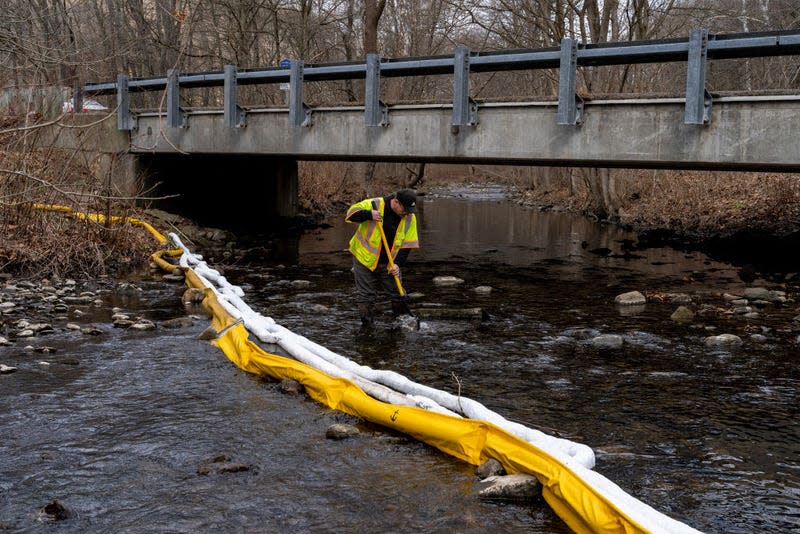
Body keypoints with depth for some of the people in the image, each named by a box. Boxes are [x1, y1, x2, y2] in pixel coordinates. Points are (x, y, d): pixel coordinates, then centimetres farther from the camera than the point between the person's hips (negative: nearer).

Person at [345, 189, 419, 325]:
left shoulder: (410, 218, -6)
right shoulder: (374, 205, -16)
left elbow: (407, 245, -4)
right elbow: (350, 214, -13)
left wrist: (398, 263, -14)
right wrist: (369, 215, -29)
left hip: (389, 264, 3)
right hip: (365, 259, -3)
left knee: (397, 293, 7)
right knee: (366, 296, 1)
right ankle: (366, 327, 12)